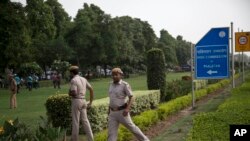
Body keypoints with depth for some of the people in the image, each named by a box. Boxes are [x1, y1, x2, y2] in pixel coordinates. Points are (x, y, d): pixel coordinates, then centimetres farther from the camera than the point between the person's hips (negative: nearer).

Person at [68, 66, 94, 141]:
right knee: (85, 120, 8)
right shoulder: (83, 79, 12)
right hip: (83, 101, 7)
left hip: (76, 101, -7)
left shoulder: (73, 80, -13)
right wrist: (90, 102, 15)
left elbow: (74, 93, -23)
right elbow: (91, 90, 12)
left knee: (75, 121, 2)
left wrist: (69, 93, 1)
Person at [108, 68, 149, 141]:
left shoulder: (125, 85, -12)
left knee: (132, 127, 7)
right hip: (112, 112, 6)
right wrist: (109, 109, 20)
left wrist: (127, 109, -25)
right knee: (111, 132, 0)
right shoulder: (111, 84, 9)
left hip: (122, 111, -5)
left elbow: (131, 97, -13)